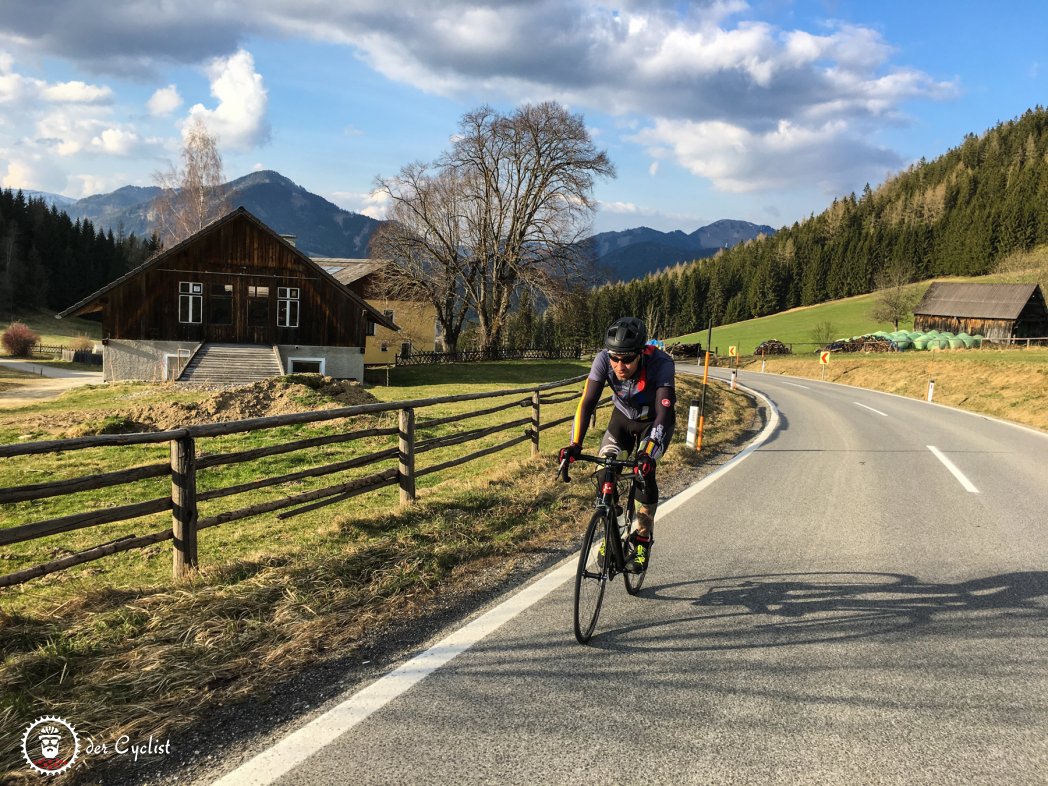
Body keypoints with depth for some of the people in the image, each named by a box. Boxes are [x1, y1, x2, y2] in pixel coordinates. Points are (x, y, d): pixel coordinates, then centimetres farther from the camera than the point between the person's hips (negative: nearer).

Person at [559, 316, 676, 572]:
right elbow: (587, 402, -30)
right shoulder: (603, 359, -29)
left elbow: (664, 413, -42)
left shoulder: (660, 363, -37)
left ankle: (643, 538, -2)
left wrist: (648, 453, -55)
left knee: (644, 470, -24)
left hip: (654, 421, -2)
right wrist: (575, 444, -42)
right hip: (623, 418, 3)